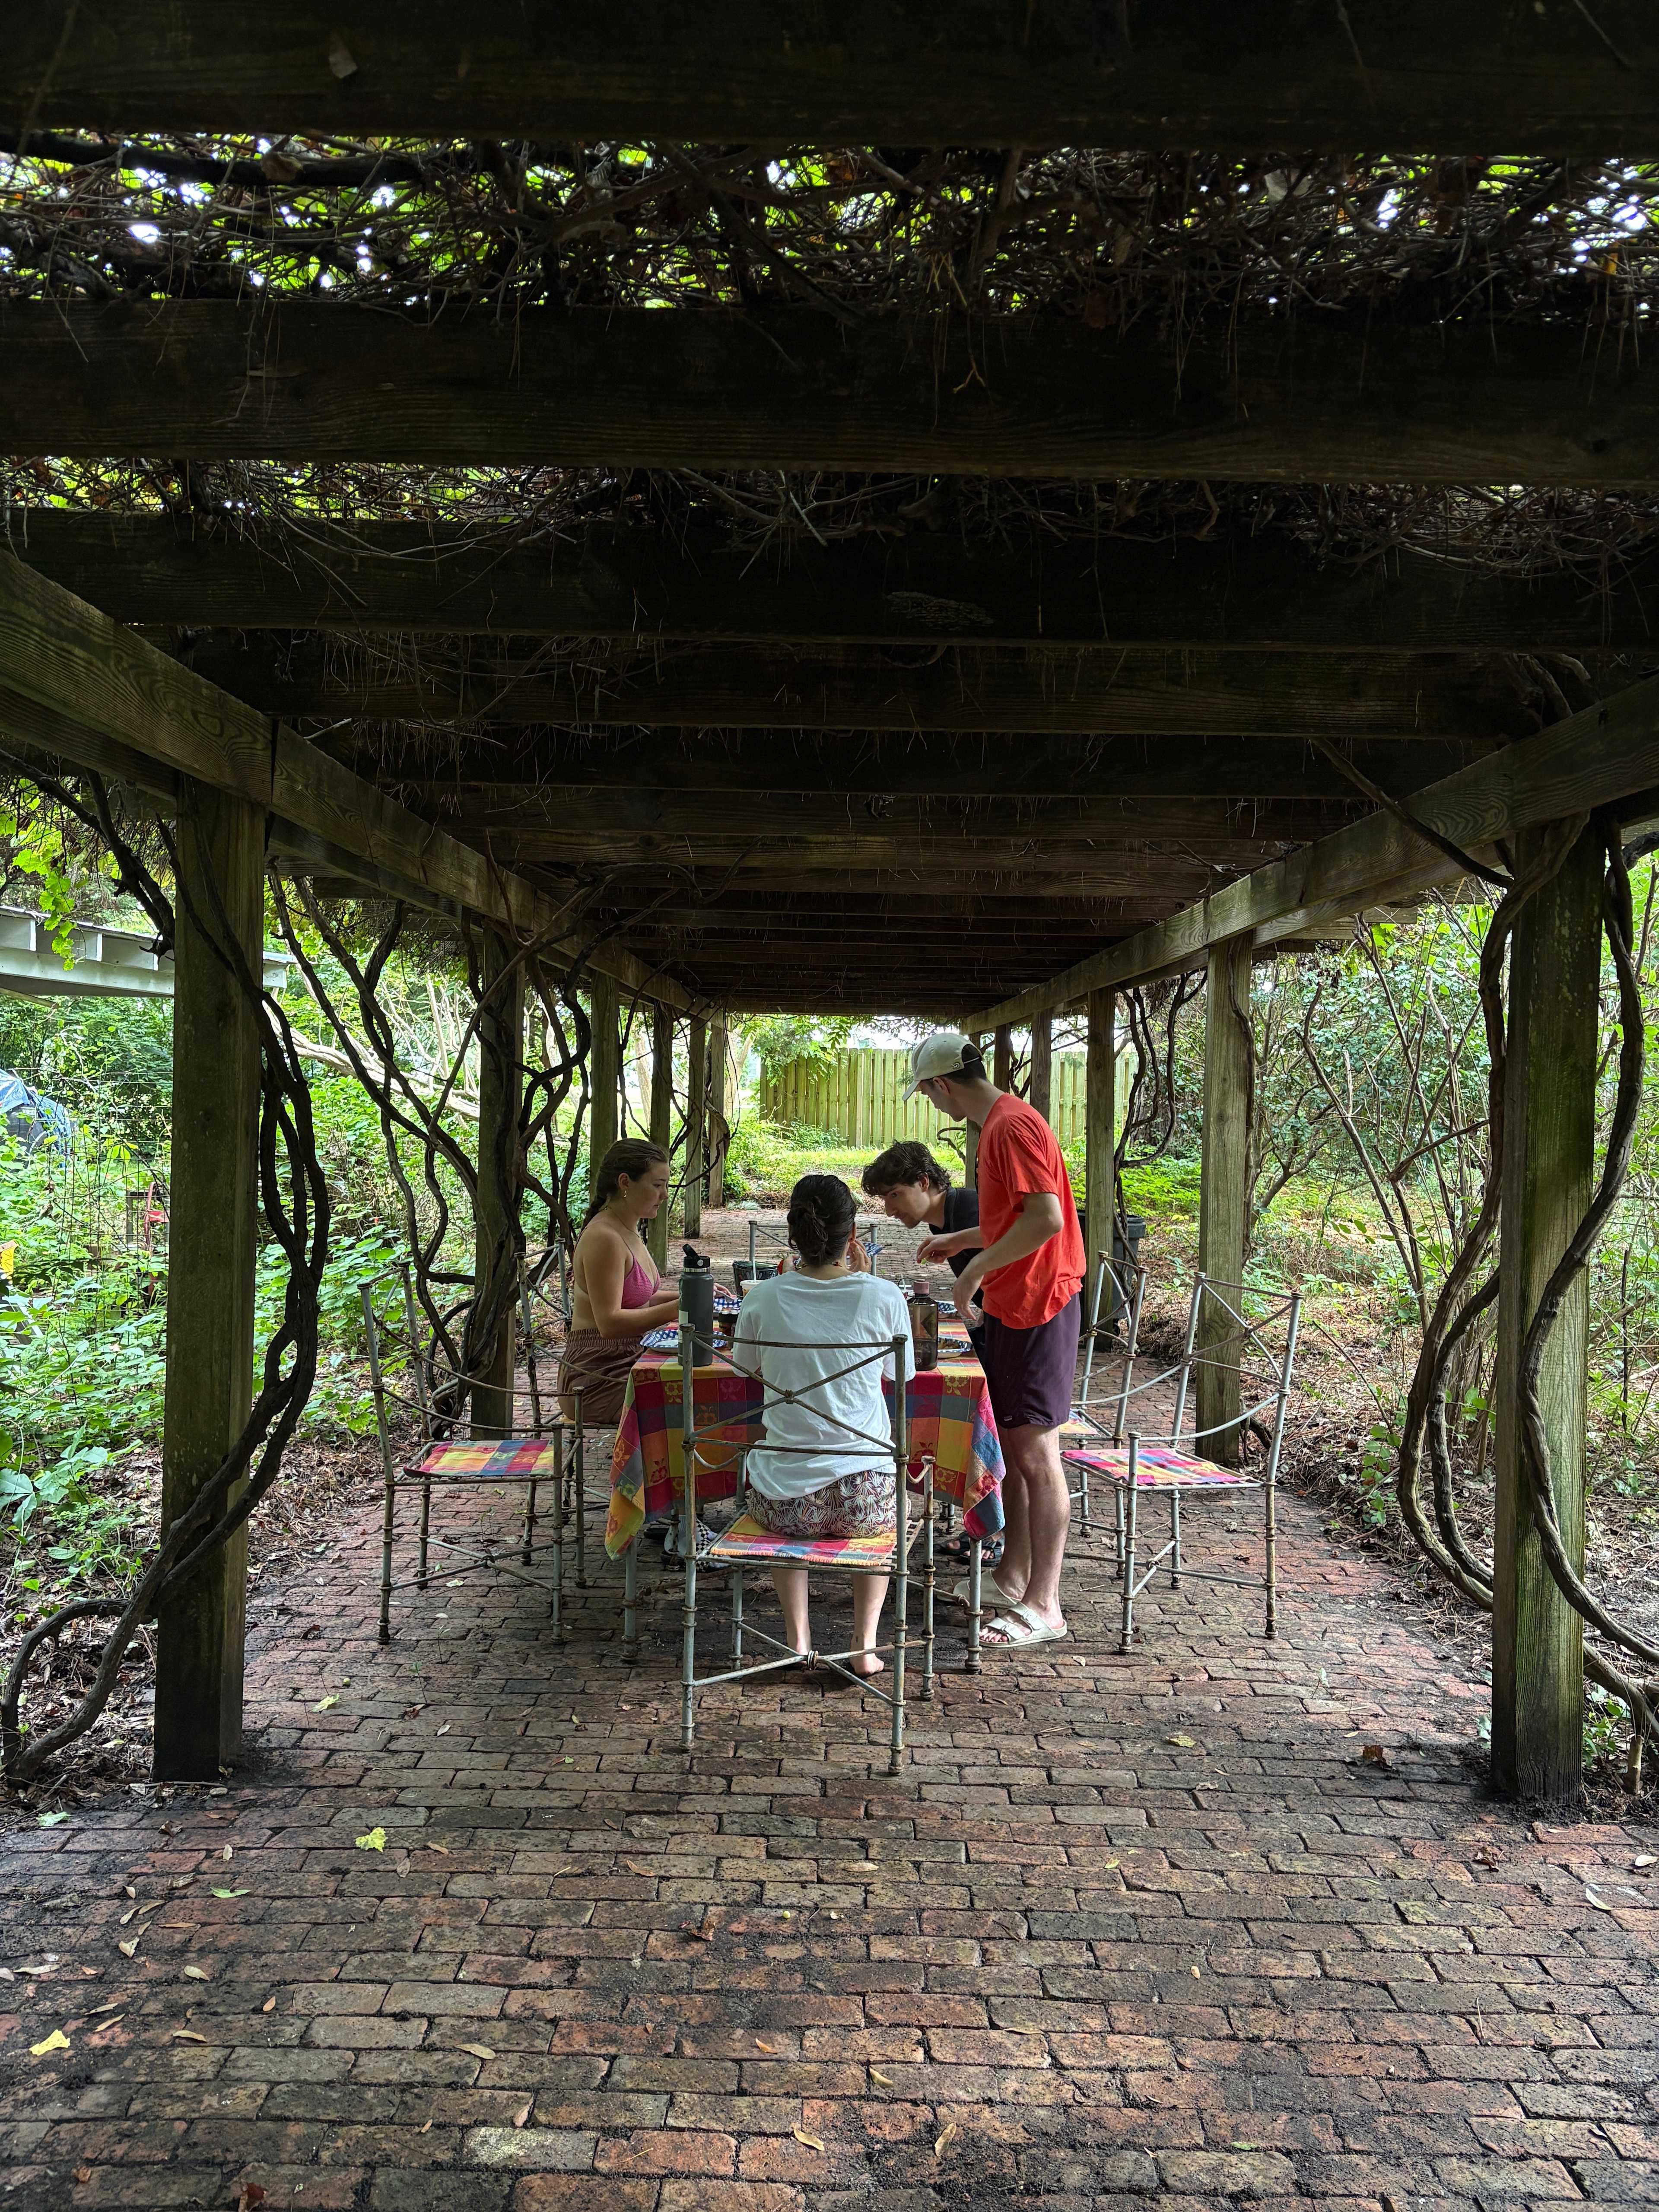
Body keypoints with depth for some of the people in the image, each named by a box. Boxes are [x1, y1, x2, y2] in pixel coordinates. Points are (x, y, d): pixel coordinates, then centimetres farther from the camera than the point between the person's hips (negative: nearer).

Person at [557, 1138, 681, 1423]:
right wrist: (675, 1309, -26)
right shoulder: (603, 1239, -17)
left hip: (627, 1364, 9)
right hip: (598, 1381, -9)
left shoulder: (629, 1232, 13)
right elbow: (609, 1322, -22)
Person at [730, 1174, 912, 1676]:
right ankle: (865, 1643, 30)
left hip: (788, 1503, 0)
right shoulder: (884, 1297, -10)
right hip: (865, 1502, 0)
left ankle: (796, 1633, 33)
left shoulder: (763, 1299, -8)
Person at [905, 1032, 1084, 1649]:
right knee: (1011, 1444, 15)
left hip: (1039, 1305, -10)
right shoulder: (997, 1125, 15)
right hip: (1011, 1304, 10)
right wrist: (960, 1240, 27)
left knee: (1035, 1452, -5)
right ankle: (1014, 1575, 27)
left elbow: (1046, 1218, -27)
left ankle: (1044, 1606, 2)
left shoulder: (1013, 1125, -17)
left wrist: (977, 1268, -20)